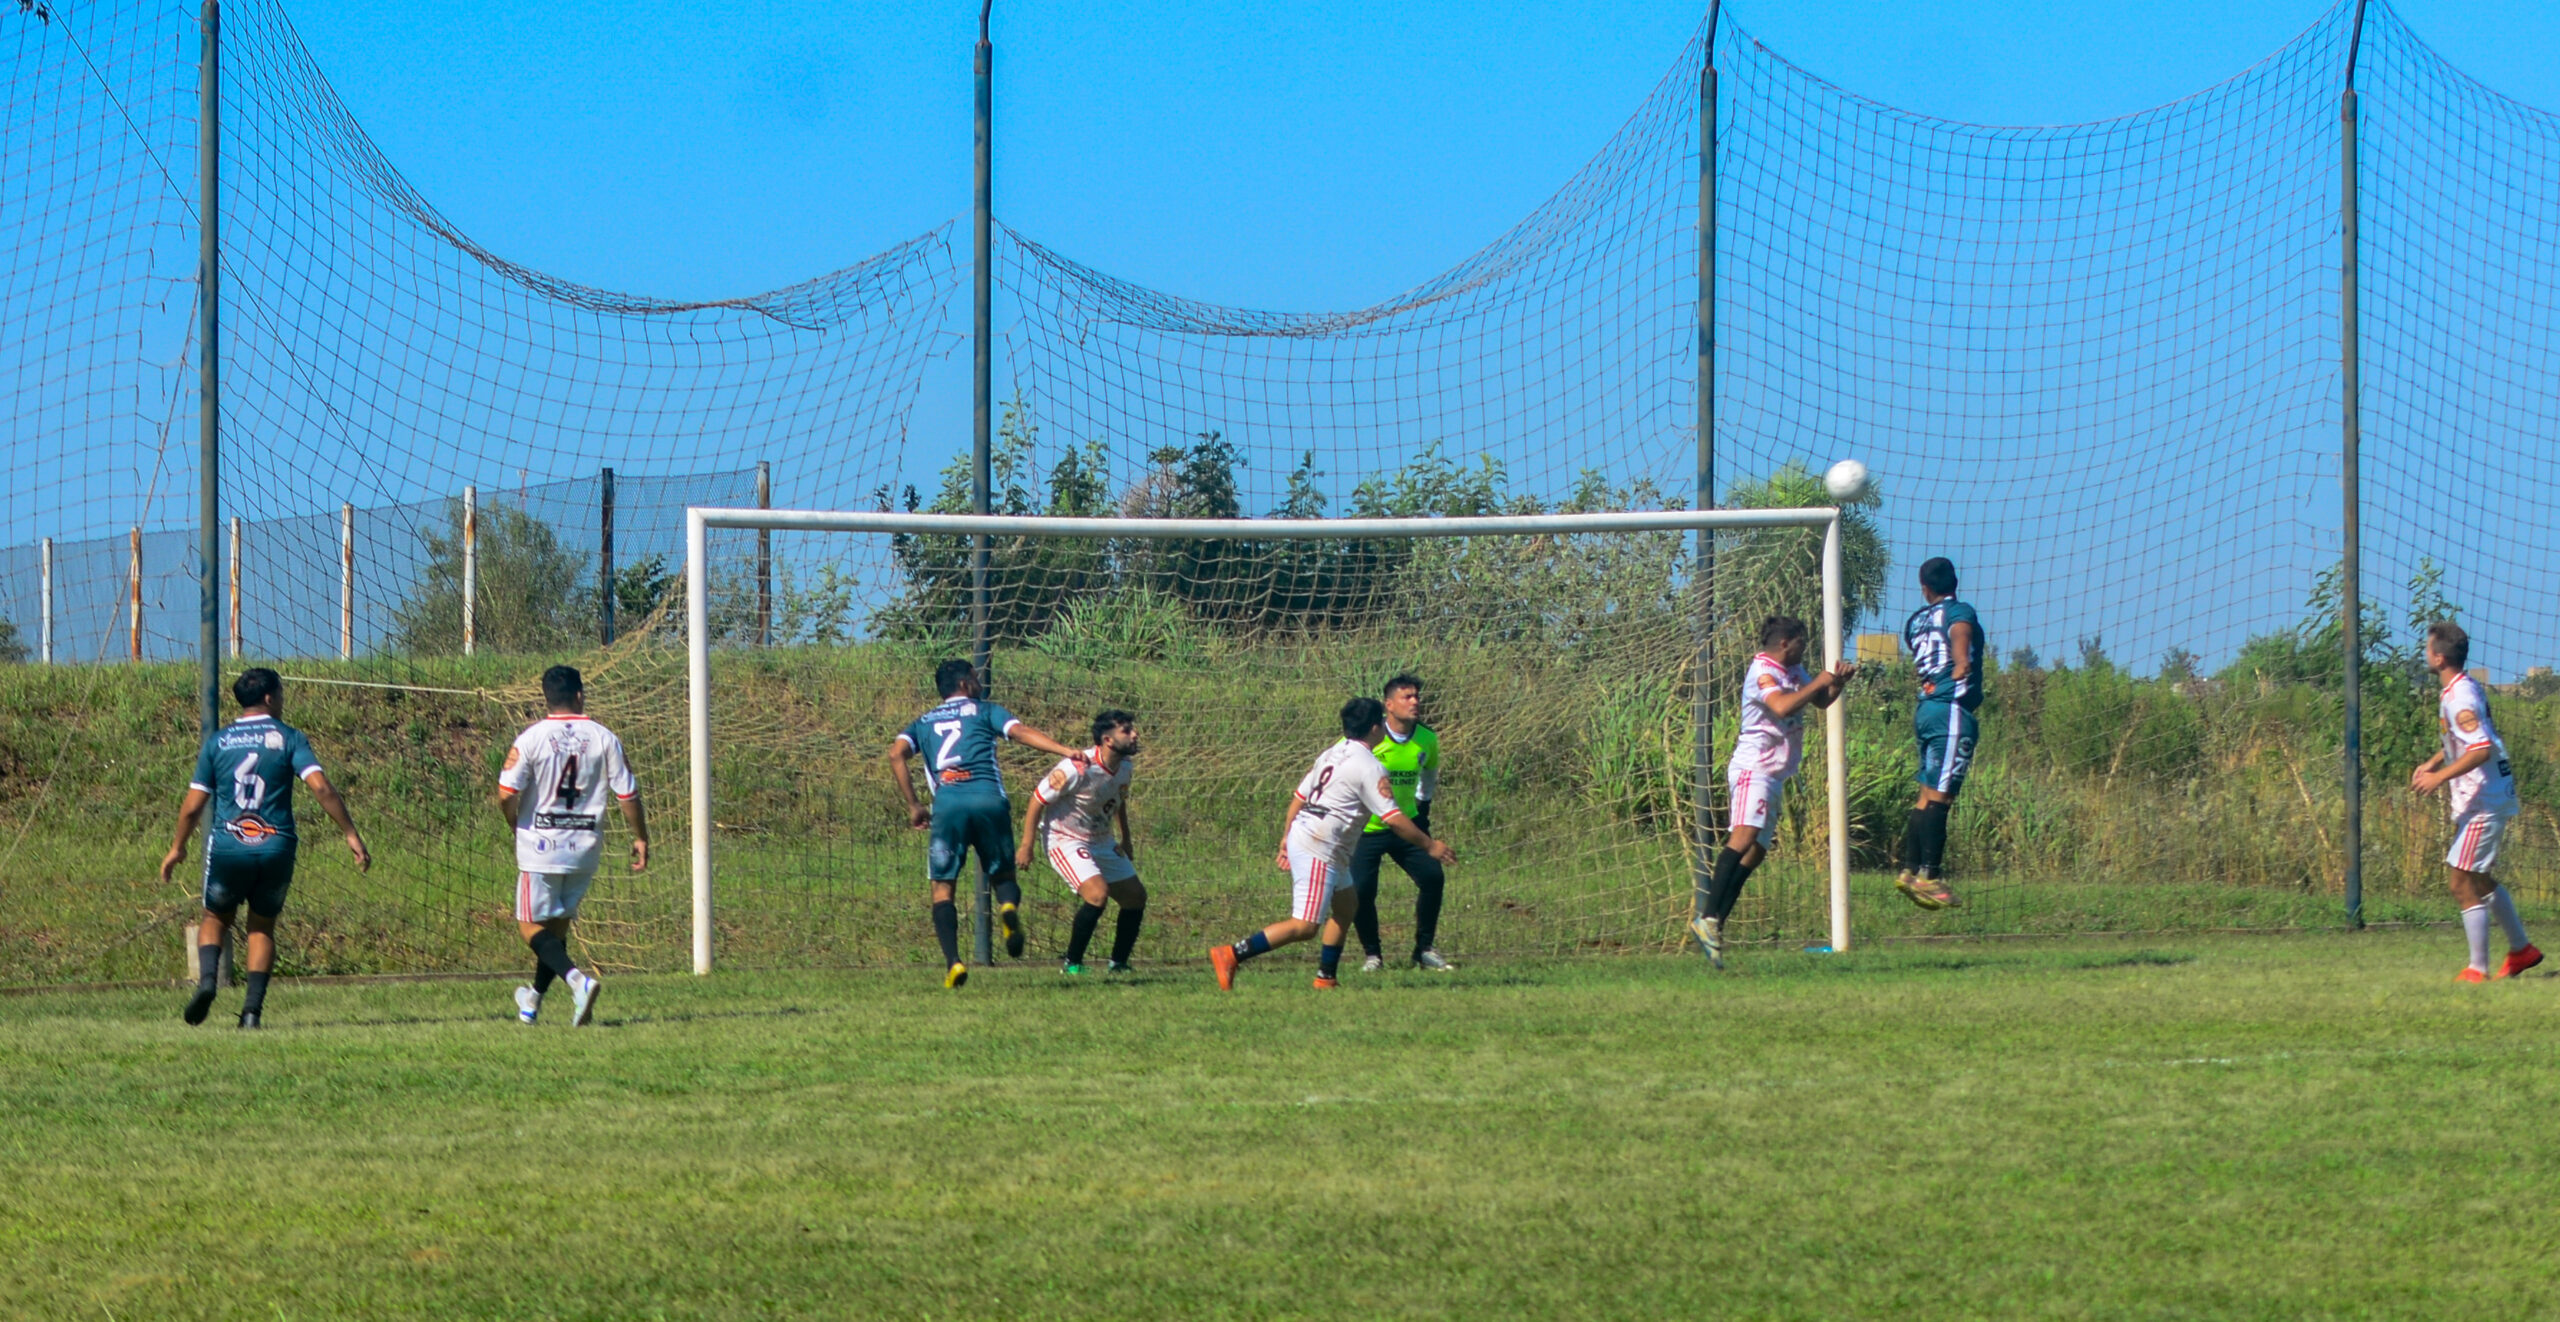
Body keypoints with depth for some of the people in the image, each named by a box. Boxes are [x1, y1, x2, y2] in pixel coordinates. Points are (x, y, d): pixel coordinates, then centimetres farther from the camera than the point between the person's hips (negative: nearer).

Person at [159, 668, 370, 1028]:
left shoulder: (217, 742, 7)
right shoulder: (288, 738, 1)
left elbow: (192, 805, 7)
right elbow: (320, 787, -12)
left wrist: (177, 848, 21)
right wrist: (351, 834, -8)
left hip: (228, 846, 0)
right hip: (277, 847, 0)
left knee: (216, 918, 19)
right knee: (262, 926, 17)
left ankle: (207, 978, -9)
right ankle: (253, 1008, 2)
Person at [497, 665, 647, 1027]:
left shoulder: (531, 738, -8)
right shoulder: (604, 739, -2)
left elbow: (507, 794, -13)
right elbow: (628, 794, -1)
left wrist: (517, 826, 7)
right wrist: (641, 838, 13)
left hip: (541, 847, -4)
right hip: (586, 848, 4)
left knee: (532, 926, 2)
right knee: (558, 924, 18)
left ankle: (577, 979, -22)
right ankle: (533, 1000, 30)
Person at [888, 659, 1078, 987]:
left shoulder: (924, 722, 24)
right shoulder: (984, 711, 18)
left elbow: (896, 753, 7)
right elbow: (1021, 732, 1)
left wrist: (913, 806, 10)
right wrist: (1068, 752, -8)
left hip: (947, 804, 1)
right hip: (989, 799, -1)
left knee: (943, 889, 6)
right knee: (1003, 875, 14)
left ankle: (953, 961, -15)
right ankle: (1009, 908, -24)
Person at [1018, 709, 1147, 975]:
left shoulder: (1125, 767, -2)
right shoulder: (1077, 769, -27)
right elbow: (1038, 800, -20)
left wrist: (1126, 840, 20)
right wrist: (1026, 846, -18)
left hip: (1102, 841, 9)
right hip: (1065, 841, -9)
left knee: (1136, 896, 7)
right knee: (1097, 893, -26)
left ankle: (1119, 963, 20)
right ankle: (1071, 964, -12)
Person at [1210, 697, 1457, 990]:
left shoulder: (1332, 755, 13)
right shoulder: (1368, 767, -12)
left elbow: (1299, 797, 16)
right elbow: (1393, 819, -14)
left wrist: (1286, 838, 23)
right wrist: (1429, 846, -5)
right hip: (1318, 851, -10)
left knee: (1347, 903, 22)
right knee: (1304, 925, -11)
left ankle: (1325, 978, 22)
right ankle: (1232, 955, -19)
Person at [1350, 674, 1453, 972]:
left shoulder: (1427, 740, -3)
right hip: (1364, 828, -4)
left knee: (1433, 877, -11)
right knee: (1361, 891, -15)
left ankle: (1425, 950, 5)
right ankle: (1372, 954, 6)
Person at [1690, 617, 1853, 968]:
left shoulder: (1793, 672, 19)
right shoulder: (1762, 673, -11)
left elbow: (1821, 701, 28)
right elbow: (1782, 706, -27)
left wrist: (1837, 681, 8)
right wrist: (1819, 683, -18)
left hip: (1773, 775, 11)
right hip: (1753, 766, -11)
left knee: (1756, 851, 5)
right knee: (1745, 835, -27)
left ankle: (1714, 926, 3)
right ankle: (1709, 919, -38)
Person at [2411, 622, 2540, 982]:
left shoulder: (2460, 699, -21)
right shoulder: (2463, 689, 10)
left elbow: (2482, 750, -30)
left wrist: (2440, 777, -28)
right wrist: (2433, 763, 17)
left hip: (2481, 801, -10)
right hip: (2489, 799, 10)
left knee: (2465, 883, -7)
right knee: (2481, 879, 21)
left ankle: (2478, 969, -3)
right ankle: (2521, 949, 29)